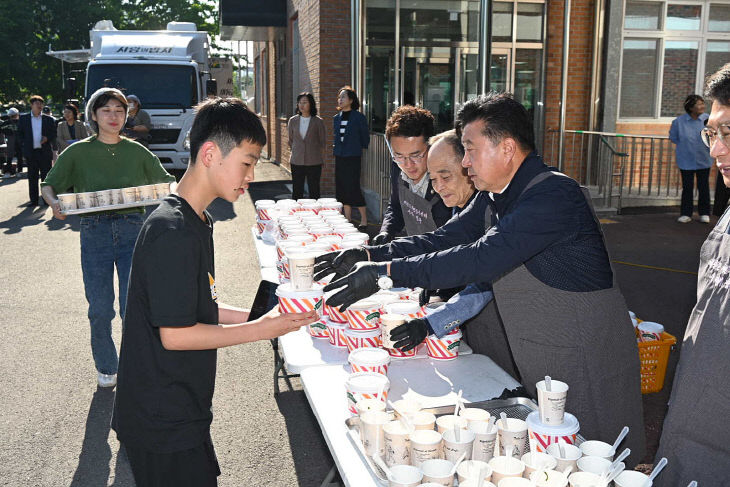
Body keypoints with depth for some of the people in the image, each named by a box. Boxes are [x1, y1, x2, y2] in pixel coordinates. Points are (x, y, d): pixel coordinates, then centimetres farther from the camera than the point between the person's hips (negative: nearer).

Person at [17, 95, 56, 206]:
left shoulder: (49, 119, 7)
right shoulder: (23, 119, 8)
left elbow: (54, 134, 9)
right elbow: (20, 133, 12)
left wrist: (47, 138, -9)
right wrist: (25, 143, -1)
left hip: (45, 152, 0)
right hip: (31, 152, 0)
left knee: (46, 176, 3)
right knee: (32, 177, 4)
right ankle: (33, 200, 9)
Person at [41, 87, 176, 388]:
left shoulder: (137, 152, 8)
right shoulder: (78, 152, 6)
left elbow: (166, 182, 15)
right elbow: (49, 185, 9)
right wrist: (54, 203, -13)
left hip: (133, 230, 0)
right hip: (94, 233, 0)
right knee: (100, 309, 4)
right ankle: (106, 368, 26)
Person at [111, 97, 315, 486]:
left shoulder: (195, 222, 8)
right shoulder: (173, 232, -24)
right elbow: (175, 334, -23)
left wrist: (257, 318, 3)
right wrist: (261, 329, -16)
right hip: (164, 425, -9)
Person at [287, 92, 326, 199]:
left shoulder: (318, 121, -1)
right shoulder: (293, 121, 6)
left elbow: (323, 142, 5)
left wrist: (320, 157, 5)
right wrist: (295, 153, 13)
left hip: (314, 162, -2)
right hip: (297, 162, 2)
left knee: (314, 191, 3)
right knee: (297, 191, 5)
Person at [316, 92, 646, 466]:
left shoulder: (553, 194, -24)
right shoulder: (493, 198, 6)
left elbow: (483, 259, -33)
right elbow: (439, 241, 5)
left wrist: (386, 272, -33)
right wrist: (366, 256, -8)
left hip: (587, 363, -8)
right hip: (534, 361, 8)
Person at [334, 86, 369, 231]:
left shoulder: (359, 117, -7)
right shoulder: (337, 118, 10)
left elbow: (365, 138, 1)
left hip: (353, 157, -6)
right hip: (339, 158, 6)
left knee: (353, 189, -8)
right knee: (342, 190, 8)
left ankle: (364, 221, 3)